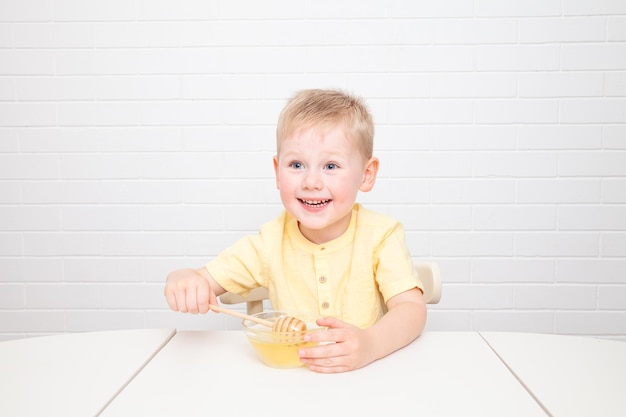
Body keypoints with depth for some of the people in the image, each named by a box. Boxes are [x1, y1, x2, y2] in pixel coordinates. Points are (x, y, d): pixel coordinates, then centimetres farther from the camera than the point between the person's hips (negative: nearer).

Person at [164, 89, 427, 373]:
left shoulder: (381, 236, -11)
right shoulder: (270, 242, -6)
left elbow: (412, 309, -19)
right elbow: (205, 279, -3)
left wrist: (370, 344, -39)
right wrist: (183, 281, -26)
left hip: (372, 376, -1)